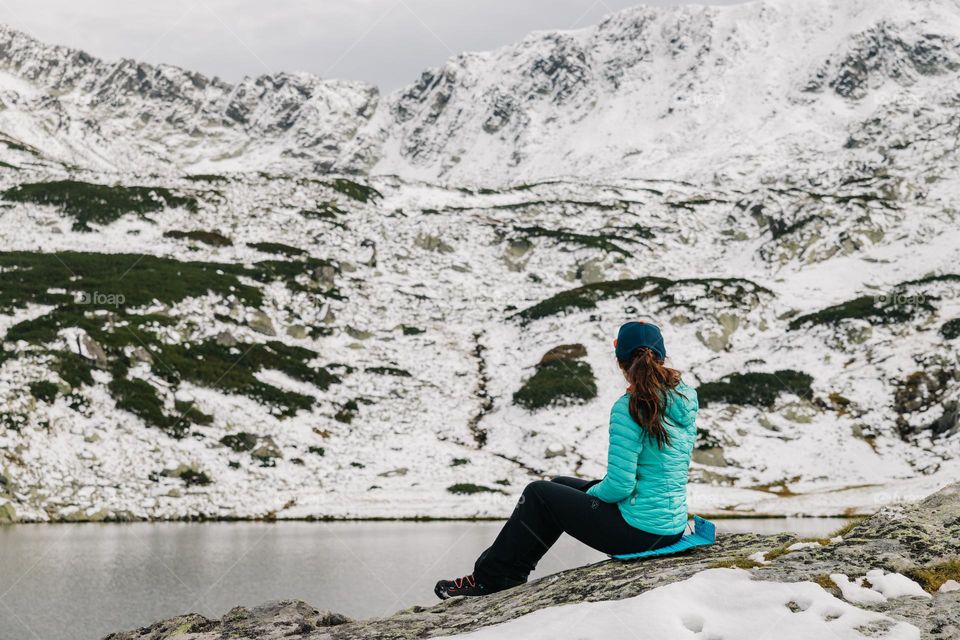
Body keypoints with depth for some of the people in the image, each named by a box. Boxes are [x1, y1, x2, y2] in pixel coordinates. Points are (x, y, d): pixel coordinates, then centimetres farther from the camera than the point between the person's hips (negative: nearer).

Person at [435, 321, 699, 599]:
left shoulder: (629, 408, -21)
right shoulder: (685, 399, 4)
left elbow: (619, 485, -23)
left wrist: (589, 493, 0)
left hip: (639, 530, -8)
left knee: (538, 494, 10)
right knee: (560, 485, 24)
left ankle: (490, 578, 23)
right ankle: (508, 572, 33)